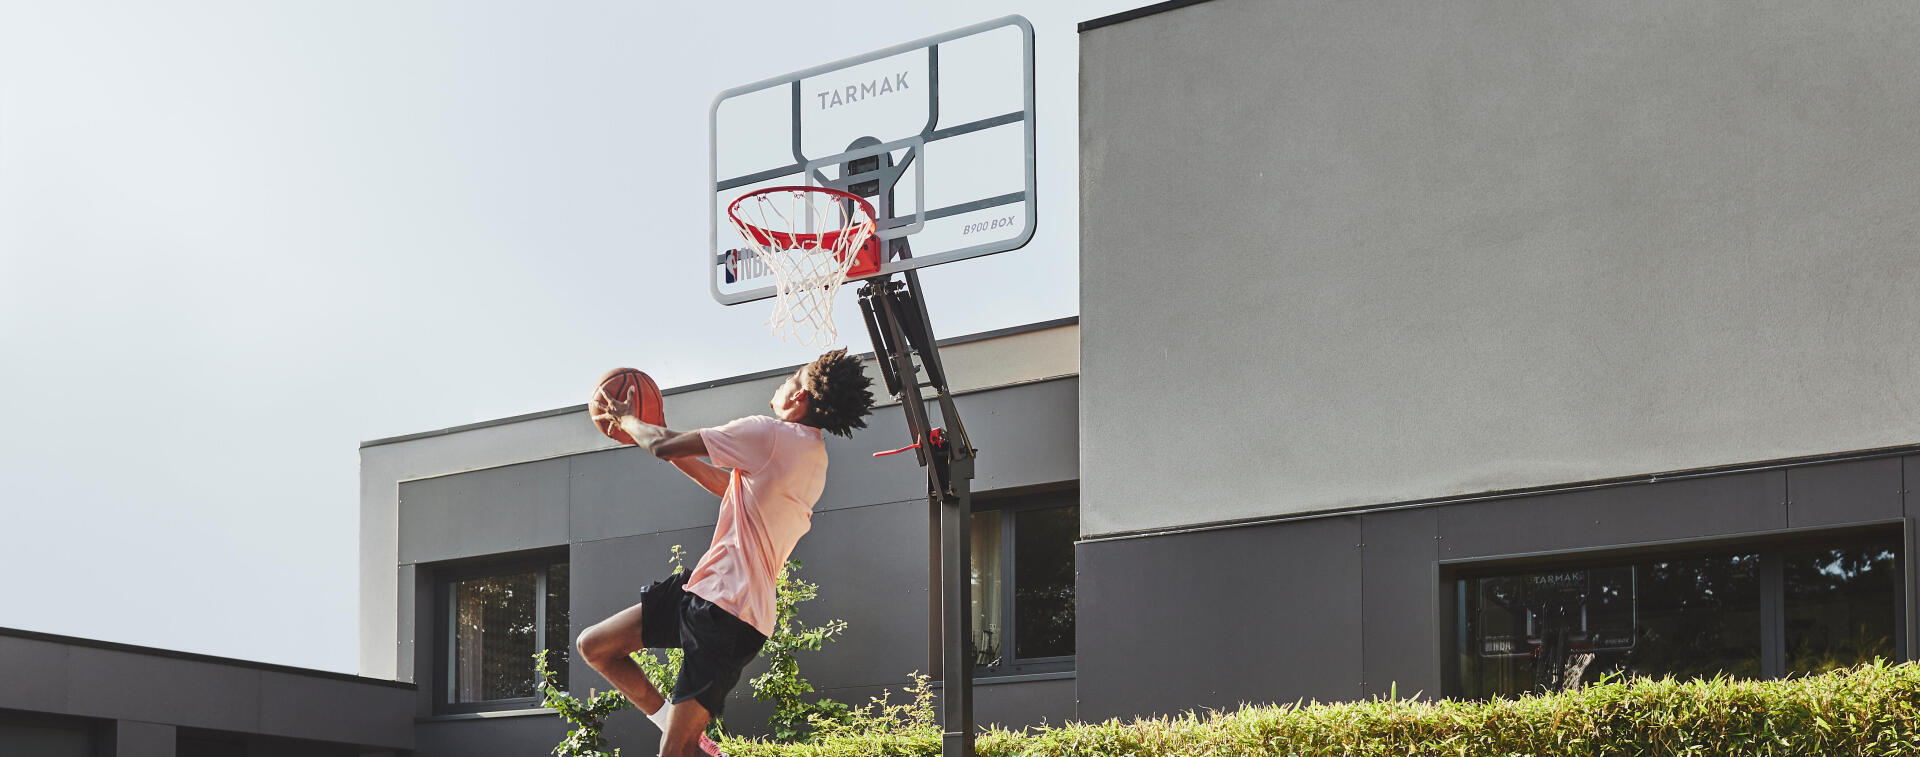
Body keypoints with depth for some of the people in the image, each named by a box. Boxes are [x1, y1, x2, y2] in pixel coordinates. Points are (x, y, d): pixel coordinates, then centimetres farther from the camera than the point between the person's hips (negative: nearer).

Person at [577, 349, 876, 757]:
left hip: (726, 610, -10)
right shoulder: (813, 456, 16)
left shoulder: (768, 434, -14)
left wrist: (626, 419, 13)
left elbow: (664, 446, -9)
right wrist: (660, 440, 33)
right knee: (594, 646, 13)